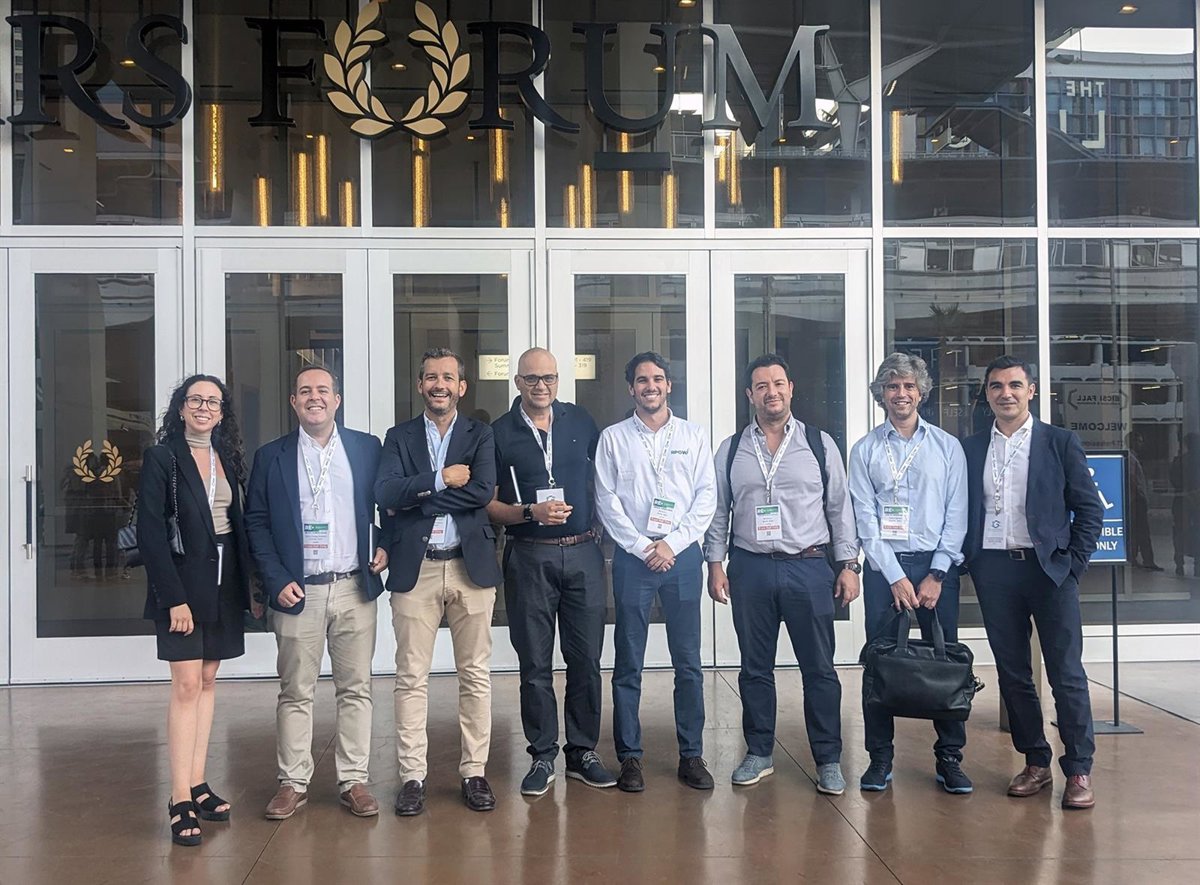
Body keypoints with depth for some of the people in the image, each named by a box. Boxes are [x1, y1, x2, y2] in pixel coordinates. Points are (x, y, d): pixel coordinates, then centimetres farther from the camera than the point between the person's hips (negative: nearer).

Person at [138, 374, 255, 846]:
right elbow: (150, 533, -11)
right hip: (183, 582, -6)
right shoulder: (161, 458, -7)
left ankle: (197, 785, 17)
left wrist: (250, 585, 6)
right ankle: (181, 801, -3)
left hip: (223, 581, 6)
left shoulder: (228, 458, 10)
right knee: (187, 686, -7)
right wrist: (174, 597, -17)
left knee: (207, 682, 9)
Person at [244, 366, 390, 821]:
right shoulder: (271, 456, 4)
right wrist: (277, 580, -6)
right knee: (295, 692, 6)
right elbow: (256, 523, 3)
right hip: (297, 592, -1)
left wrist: (385, 547, -1)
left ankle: (354, 781, 15)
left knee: (356, 688, 5)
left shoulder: (367, 448, 6)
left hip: (354, 588, 1)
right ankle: (293, 783, 17)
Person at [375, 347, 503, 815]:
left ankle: (474, 772, 16)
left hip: (471, 565, 0)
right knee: (411, 678, 3)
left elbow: (483, 492, -11)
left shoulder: (480, 435, 7)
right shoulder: (399, 437, 8)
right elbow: (386, 494, -8)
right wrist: (441, 479, -13)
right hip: (415, 568, 0)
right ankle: (412, 776, 12)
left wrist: (418, 493, -9)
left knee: (475, 674, 6)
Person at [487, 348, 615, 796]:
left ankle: (583, 752, 17)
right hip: (528, 557, -2)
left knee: (586, 659, 5)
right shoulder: (499, 433, 1)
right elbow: (486, 503, 0)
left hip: (583, 553, 2)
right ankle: (542, 756, 16)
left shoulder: (580, 422, 8)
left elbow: (604, 475, 17)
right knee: (535, 664, 4)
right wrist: (530, 513, -15)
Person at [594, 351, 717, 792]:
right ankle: (630, 756, 10)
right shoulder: (613, 438, 7)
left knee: (688, 661, 4)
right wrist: (640, 547, -7)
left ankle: (691, 755, 12)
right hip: (632, 556, -1)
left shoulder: (693, 436, 10)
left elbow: (706, 496, 4)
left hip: (682, 554, 1)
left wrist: (673, 544, -6)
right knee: (628, 663, 2)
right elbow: (606, 499, 1)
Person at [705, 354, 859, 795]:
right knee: (755, 668, 10)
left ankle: (828, 761, 13)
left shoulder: (820, 444, 4)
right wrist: (716, 562, 3)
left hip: (809, 567, -1)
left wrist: (848, 565, 1)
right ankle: (759, 754, 23)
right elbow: (718, 510, 9)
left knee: (820, 668, 2)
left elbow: (840, 507, 5)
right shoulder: (731, 450, 6)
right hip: (751, 569, 2)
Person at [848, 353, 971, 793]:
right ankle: (880, 757, 12)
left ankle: (949, 757, 12)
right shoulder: (865, 450, 5)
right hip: (884, 566, 0)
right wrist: (895, 577, -8)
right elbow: (866, 520, 0)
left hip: (937, 564, 0)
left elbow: (957, 515, 2)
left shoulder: (947, 446, 6)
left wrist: (936, 575, -6)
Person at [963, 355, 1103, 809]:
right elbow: (962, 511, 11)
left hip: (1048, 567, -2)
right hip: (993, 570, 3)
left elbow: (1089, 508, 2)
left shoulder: (1060, 442, 3)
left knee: (1067, 674, -2)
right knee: (1012, 673, 8)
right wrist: (967, 562, 0)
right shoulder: (970, 449, 9)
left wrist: (1072, 564, -5)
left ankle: (1079, 770, 7)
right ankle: (1035, 762, 19)